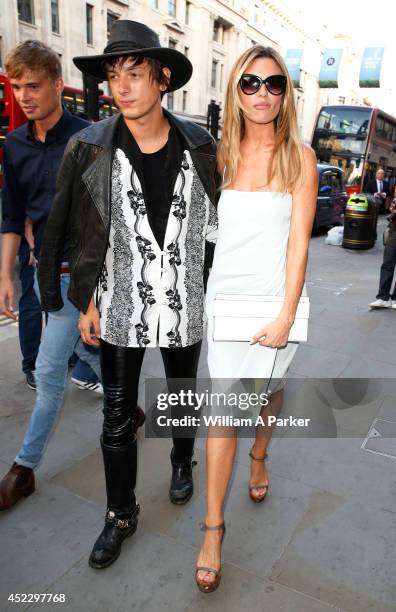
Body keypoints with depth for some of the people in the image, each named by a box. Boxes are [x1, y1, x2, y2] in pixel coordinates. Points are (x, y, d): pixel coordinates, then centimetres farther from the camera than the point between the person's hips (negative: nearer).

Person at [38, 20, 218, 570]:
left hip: (185, 304, 1)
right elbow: (79, 234, -2)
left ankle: (182, 462, 51)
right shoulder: (89, 148, -7)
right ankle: (121, 514, 32)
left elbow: (215, 223, 4)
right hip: (120, 306, 0)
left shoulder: (200, 146, -4)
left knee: (182, 396, 21)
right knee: (118, 415, 9)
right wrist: (87, 302, -3)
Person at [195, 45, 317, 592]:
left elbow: (299, 240, -7)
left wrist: (286, 315, -13)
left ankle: (259, 457, 49)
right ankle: (213, 527, 12)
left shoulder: (299, 156, -2)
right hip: (224, 295, 1)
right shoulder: (222, 153, 5)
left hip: (275, 296, -1)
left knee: (268, 386, 17)